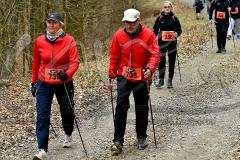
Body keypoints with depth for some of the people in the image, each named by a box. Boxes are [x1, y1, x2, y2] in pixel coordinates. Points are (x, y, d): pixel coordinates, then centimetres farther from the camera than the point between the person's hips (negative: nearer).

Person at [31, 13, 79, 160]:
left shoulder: (69, 40, -8)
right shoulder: (39, 41, 0)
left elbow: (75, 61, -14)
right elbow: (36, 63, 12)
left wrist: (67, 74, -32)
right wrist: (34, 82, 15)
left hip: (64, 83, -1)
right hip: (44, 84, 1)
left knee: (67, 112, 12)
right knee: (42, 116, -8)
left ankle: (68, 134, 45)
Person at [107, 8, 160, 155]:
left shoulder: (148, 35, -9)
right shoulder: (119, 35, -2)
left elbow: (155, 54, -12)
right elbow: (114, 57, 5)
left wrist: (150, 69, -29)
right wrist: (111, 77, 5)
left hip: (142, 77, -1)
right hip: (124, 77, 1)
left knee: (142, 109, 11)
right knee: (121, 108, -7)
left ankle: (142, 137, 27)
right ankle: (118, 141, -4)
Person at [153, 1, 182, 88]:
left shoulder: (174, 18, 1)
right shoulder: (159, 18, 2)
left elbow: (179, 29, 3)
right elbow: (155, 30, 8)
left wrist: (177, 33, -18)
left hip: (172, 43, 0)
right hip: (162, 42, 0)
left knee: (171, 62, 5)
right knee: (161, 61, -1)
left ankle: (170, 80, 14)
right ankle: (161, 80, 10)